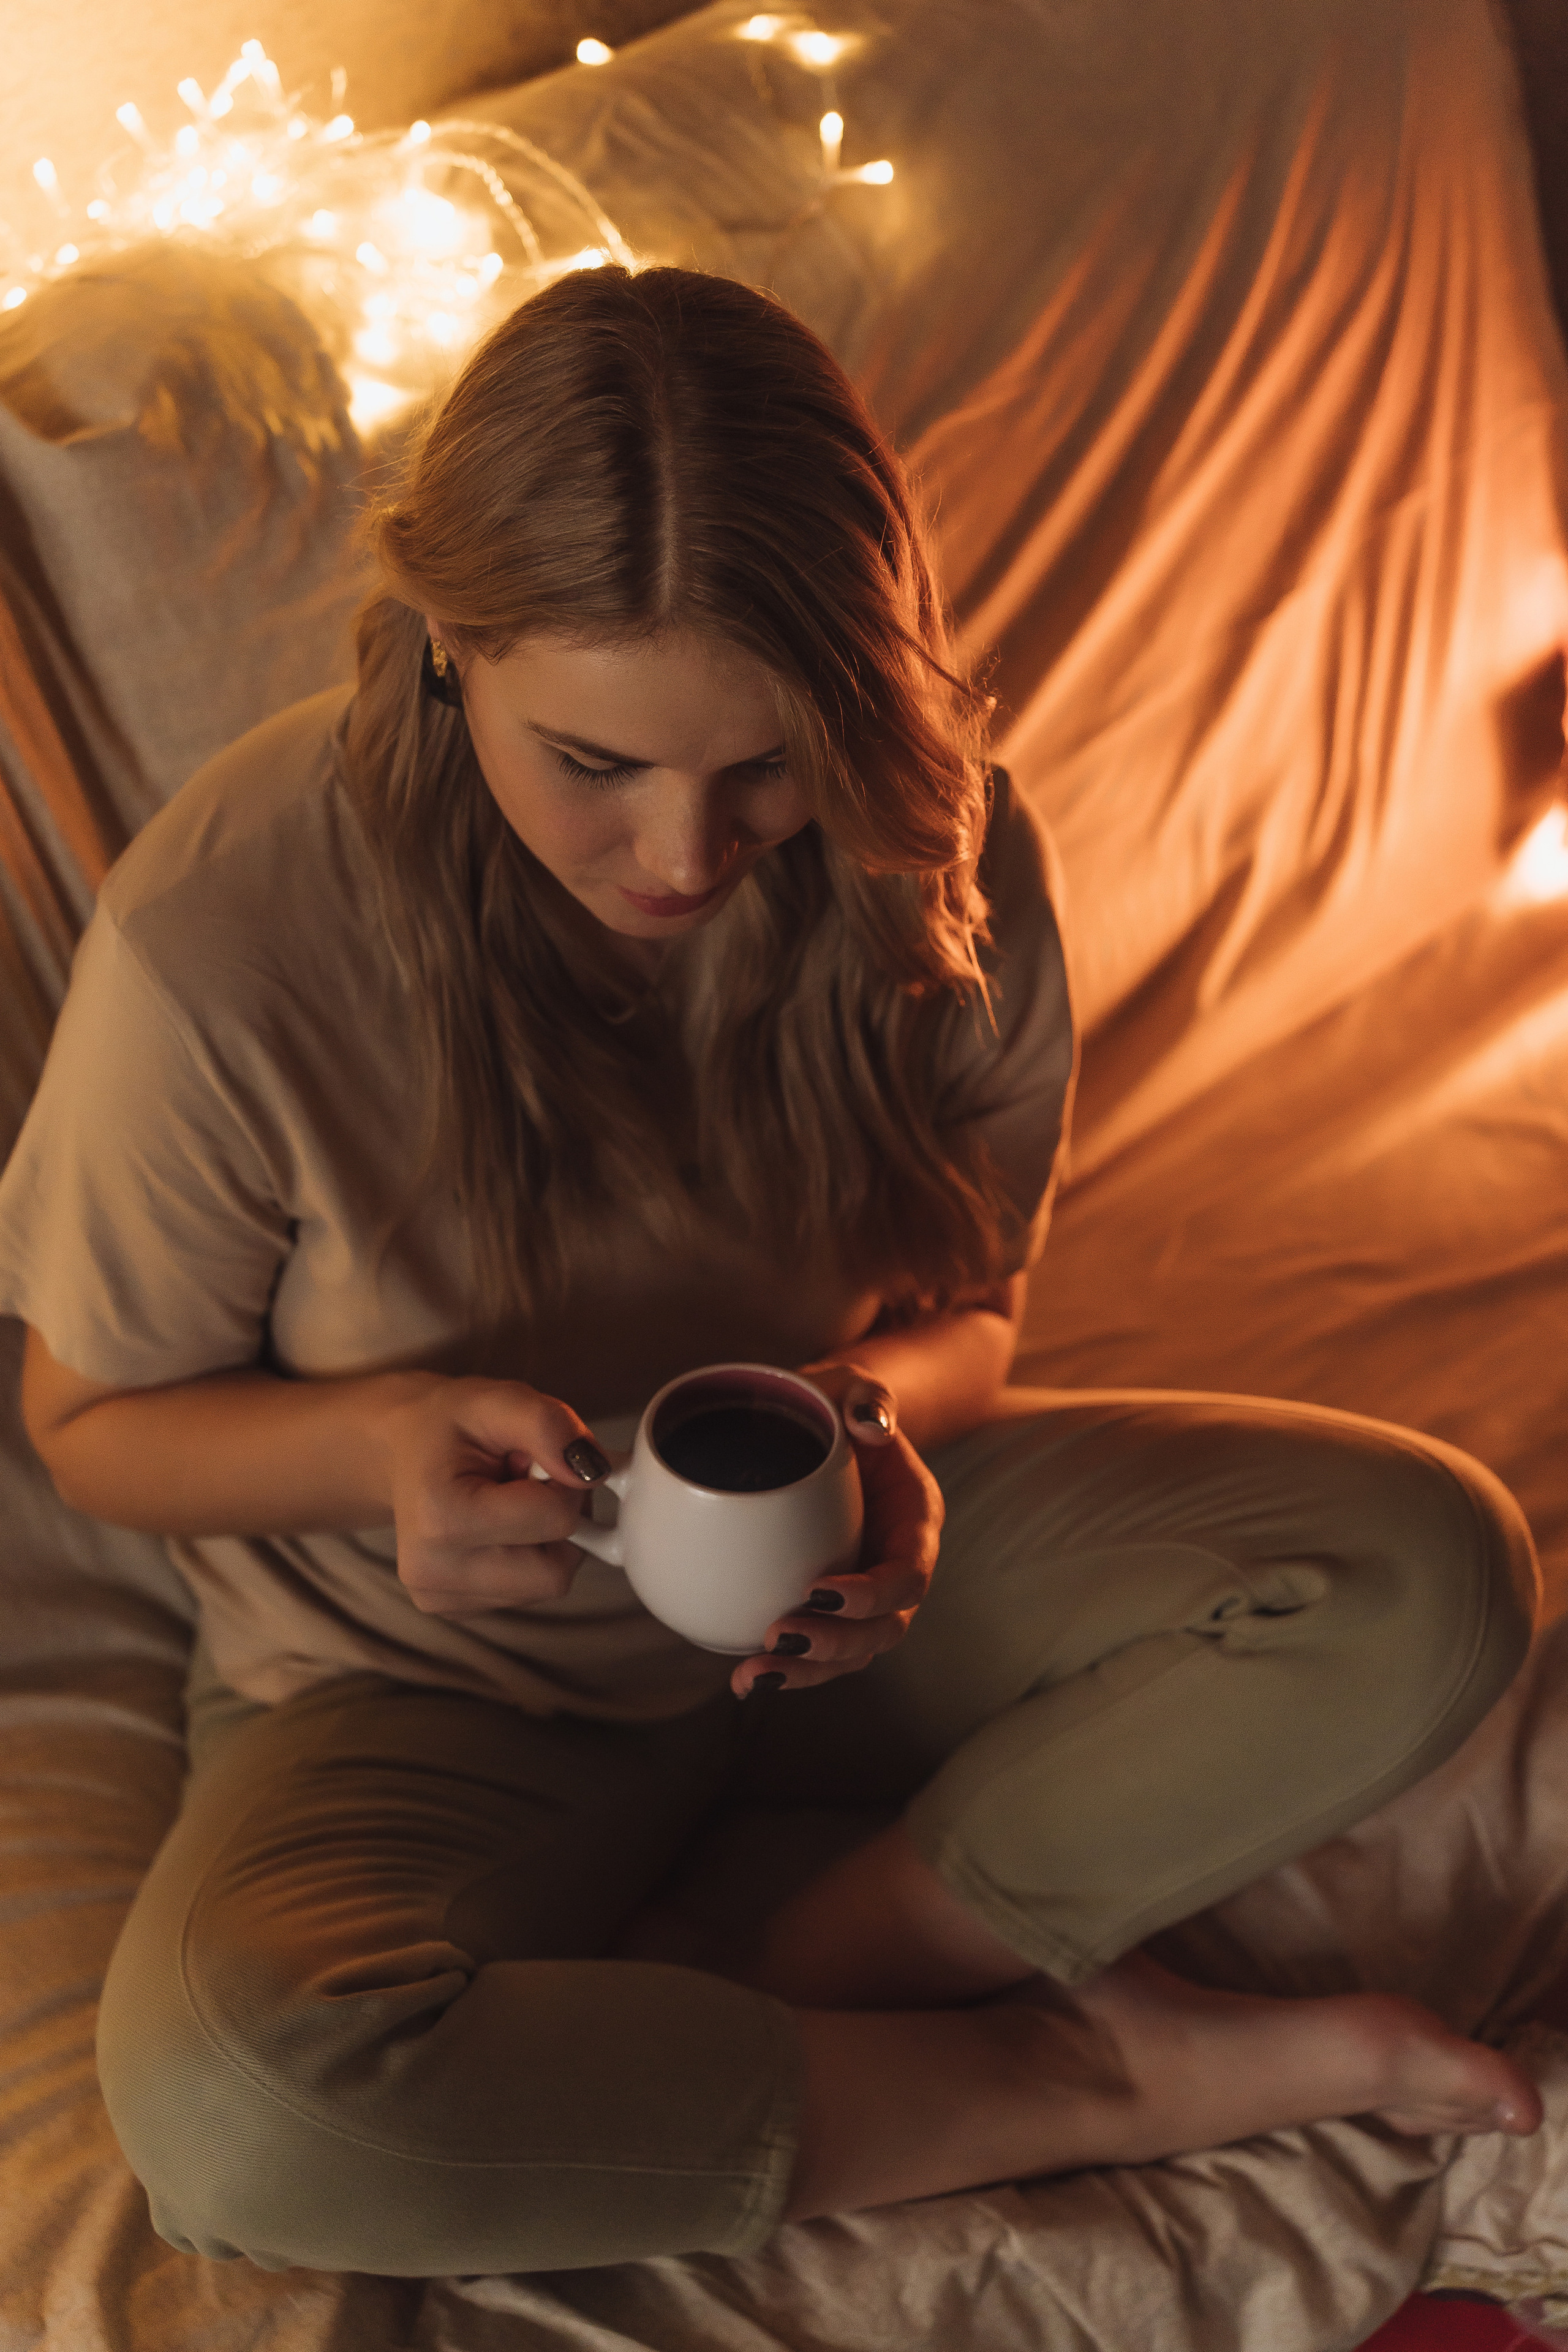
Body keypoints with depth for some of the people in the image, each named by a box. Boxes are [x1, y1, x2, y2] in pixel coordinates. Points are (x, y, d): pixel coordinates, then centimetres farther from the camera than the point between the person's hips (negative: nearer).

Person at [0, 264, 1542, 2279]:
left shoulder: (936, 853, -16)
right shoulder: (219, 936, -25)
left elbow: (968, 1302, 0)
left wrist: (883, 1406, -25)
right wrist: (374, 1436, -31)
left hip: (839, 1578, 3)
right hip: (435, 1678, -2)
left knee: (1433, 1566, -16)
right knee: (230, 2097, -34)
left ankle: (784, 1992, -14)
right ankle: (1100, 2078, -15)